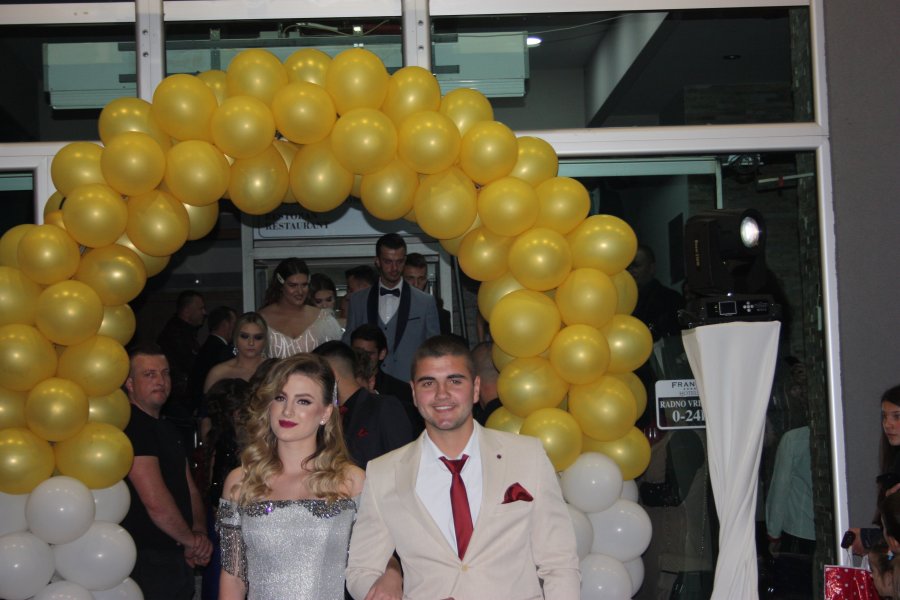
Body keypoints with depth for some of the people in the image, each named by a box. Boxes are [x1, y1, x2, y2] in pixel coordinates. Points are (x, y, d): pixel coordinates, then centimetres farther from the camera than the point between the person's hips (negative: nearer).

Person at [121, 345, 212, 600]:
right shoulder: (131, 426, -16)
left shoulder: (168, 428, 14)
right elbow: (155, 502, -22)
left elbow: (190, 489, 16)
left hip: (178, 558, 9)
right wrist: (191, 540, -9)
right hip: (148, 562, -9)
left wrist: (199, 531, -2)